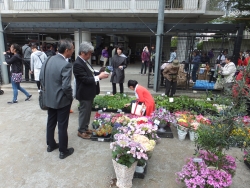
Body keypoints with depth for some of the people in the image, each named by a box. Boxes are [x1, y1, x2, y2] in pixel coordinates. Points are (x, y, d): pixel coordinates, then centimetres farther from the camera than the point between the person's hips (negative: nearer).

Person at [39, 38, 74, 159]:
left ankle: (50, 145, 39)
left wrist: (47, 91, 17)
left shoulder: (48, 60, 0)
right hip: (62, 100, -7)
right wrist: (70, 97, -8)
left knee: (50, 123, 21)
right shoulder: (66, 65, -23)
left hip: (49, 99, 7)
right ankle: (63, 151, 22)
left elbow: (41, 78, 7)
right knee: (62, 126, 6)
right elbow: (66, 86, -26)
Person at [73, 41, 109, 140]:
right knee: (84, 112, 6)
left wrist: (100, 73, -1)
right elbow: (86, 79, -25)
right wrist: (99, 77, -22)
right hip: (84, 94, -9)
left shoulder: (84, 61, 6)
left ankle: (85, 128, 36)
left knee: (87, 112, 20)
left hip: (89, 92, 9)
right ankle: (81, 131, 24)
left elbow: (90, 73, 15)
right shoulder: (78, 64, -23)